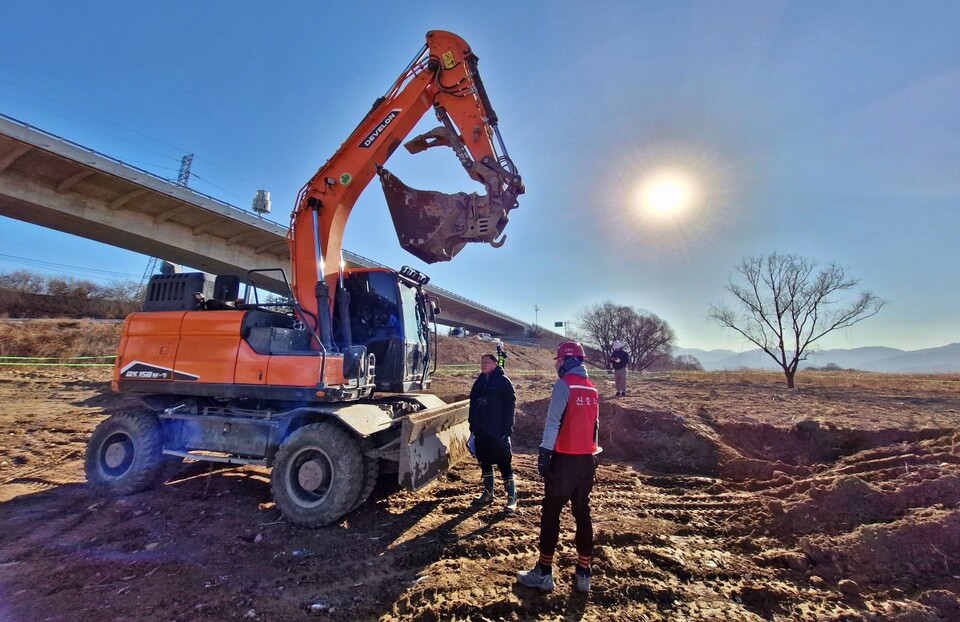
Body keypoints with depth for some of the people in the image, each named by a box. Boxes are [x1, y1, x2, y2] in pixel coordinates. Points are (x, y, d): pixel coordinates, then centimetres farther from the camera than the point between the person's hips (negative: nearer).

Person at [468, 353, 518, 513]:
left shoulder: (503, 381, -7)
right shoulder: (479, 382, 11)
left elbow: (509, 406, -11)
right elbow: (473, 405, 17)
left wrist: (506, 429, -16)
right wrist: (472, 426, 13)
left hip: (498, 432, -7)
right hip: (481, 431, 7)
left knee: (504, 463, -2)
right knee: (484, 462, 16)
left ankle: (512, 497, 8)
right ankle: (488, 493, 31)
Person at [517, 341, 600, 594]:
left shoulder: (564, 384, -13)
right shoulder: (592, 388, 9)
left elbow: (553, 422, -18)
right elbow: (595, 424, 13)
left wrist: (544, 453, -14)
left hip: (564, 459, -7)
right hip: (587, 459, 7)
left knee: (550, 513, 5)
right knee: (582, 513, 15)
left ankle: (544, 573, 14)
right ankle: (583, 573, 23)